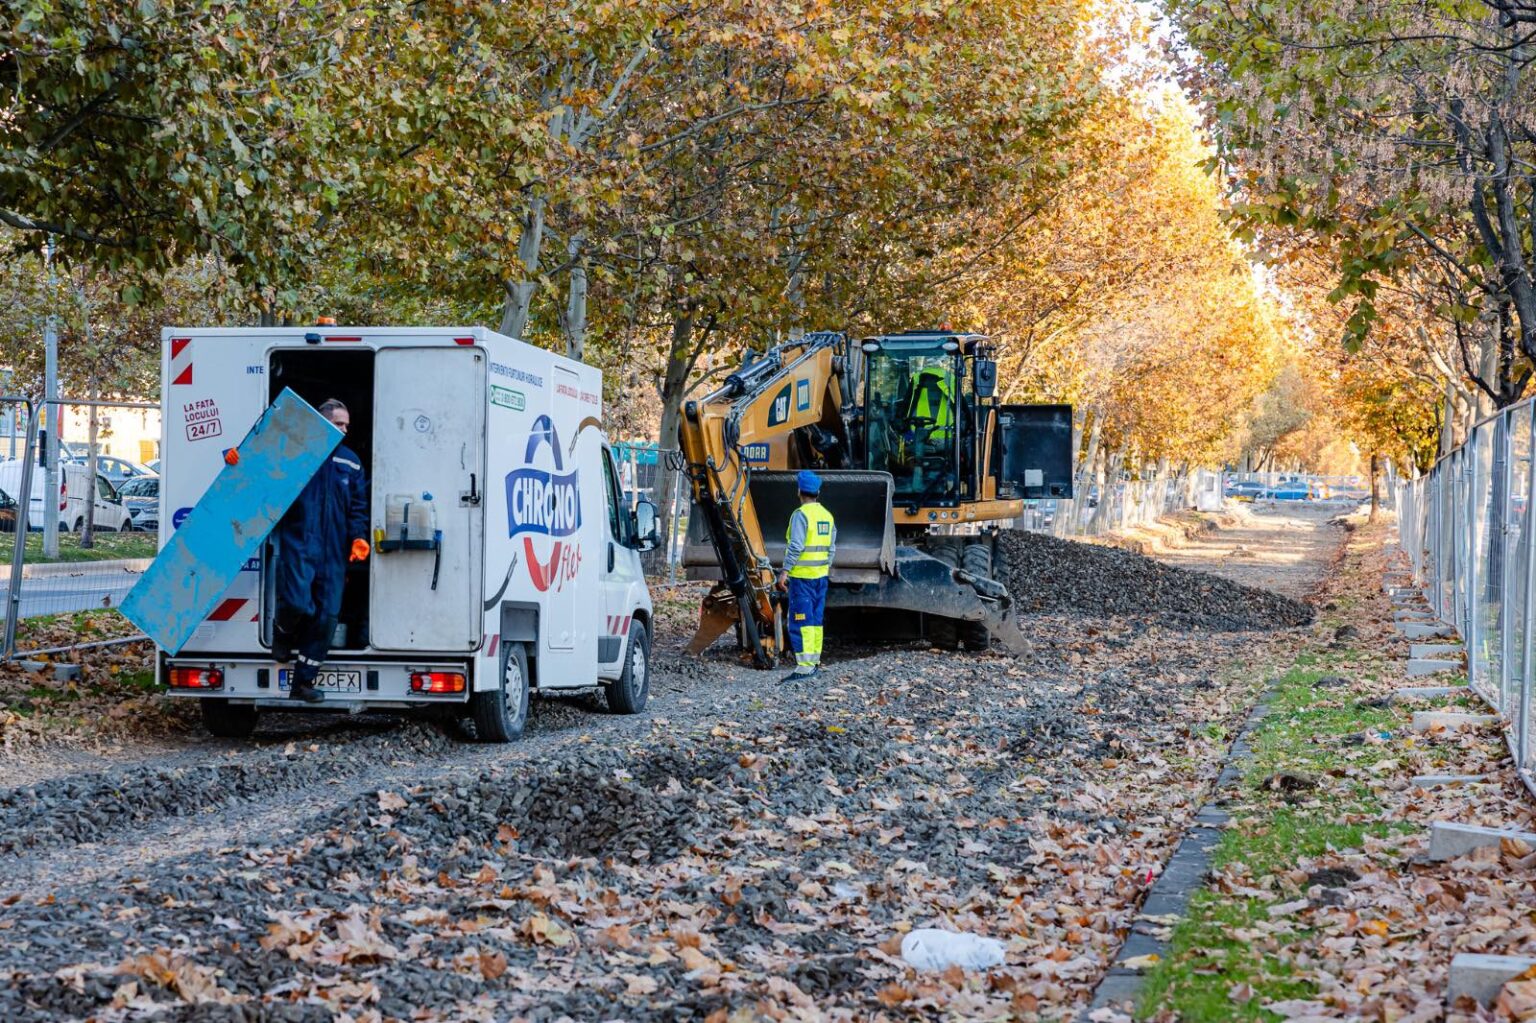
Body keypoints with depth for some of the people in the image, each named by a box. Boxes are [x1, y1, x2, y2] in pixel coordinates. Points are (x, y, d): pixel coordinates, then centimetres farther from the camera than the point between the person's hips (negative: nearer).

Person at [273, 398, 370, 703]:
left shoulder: (350, 461, 16)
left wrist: (358, 536, 2)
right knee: (298, 603, -20)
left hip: (334, 550, 5)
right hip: (298, 543, -5)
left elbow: (358, 506, 17)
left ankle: (304, 681, 12)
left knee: (327, 614, 2)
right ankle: (283, 634, 18)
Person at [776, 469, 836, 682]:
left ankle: (805, 666, -12)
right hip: (821, 575, 8)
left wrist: (785, 571, -15)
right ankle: (815, 661, 18)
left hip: (801, 576, -8)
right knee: (816, 619, 14)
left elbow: (795, 546, -18)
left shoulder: (801, 514, -13)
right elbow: (831, 548, 14)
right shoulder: (827, 515, 12)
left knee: (801, 621, -8)